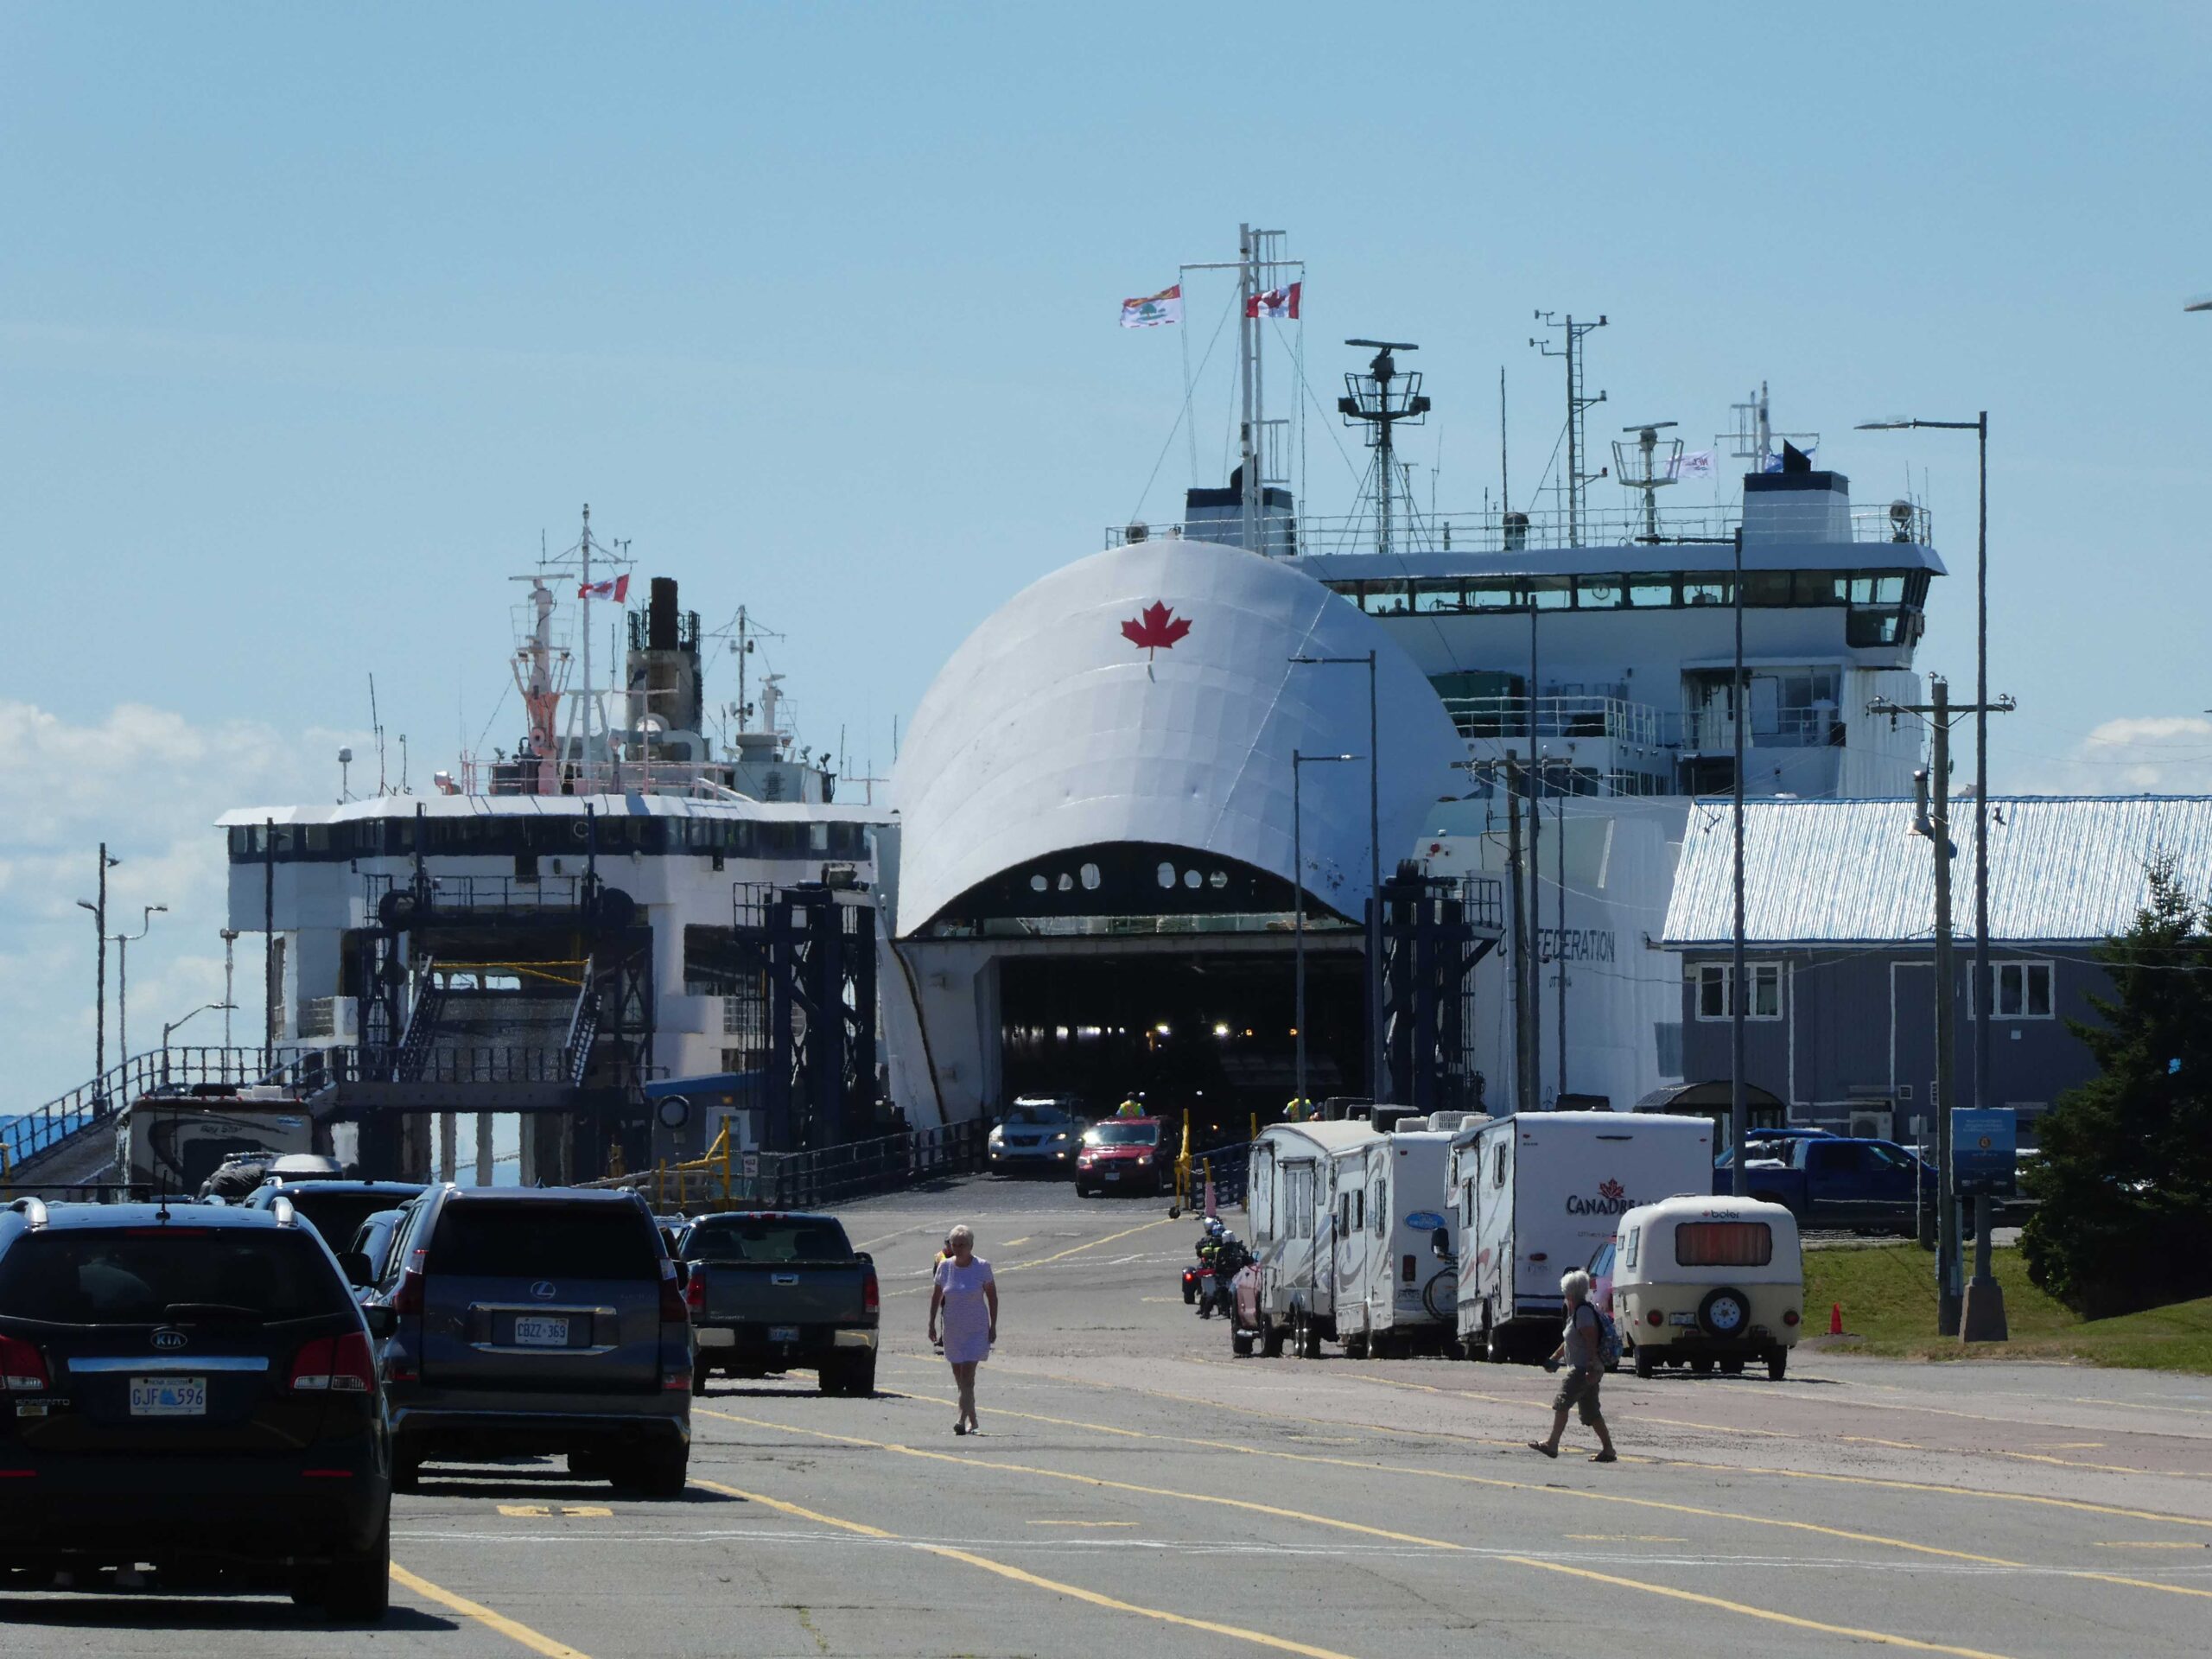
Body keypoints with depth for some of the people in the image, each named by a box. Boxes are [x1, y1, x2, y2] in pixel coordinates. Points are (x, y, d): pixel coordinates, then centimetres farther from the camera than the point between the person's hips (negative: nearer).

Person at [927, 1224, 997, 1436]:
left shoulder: (982, 1267, -7)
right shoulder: (945, 1267, 0)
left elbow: (992, 1297, 0)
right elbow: (936, 1296, 10)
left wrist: (993, 1327, -3)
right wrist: (932, 1324, 8)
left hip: (977, 1329, -4)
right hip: (953, 1329, 4)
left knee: (967, 1376, -14)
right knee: (959, 1377, 8)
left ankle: (964, 1420, -19)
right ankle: (973, 1422, 19)